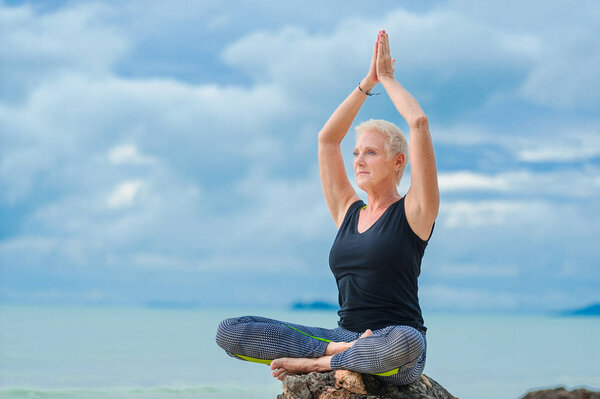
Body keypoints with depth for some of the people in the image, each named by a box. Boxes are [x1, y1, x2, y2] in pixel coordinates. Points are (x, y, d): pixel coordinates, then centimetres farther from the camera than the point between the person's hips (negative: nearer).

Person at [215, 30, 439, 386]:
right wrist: (368, 82, 20)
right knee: (229, 332, -11)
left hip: (395, 356, -5)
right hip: (345, 335, 5)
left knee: (403, 342, -45)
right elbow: (327, 138, 19)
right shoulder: (348, 212, 17)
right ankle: (339, 352, -20)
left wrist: (387, 77, 8)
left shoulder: (412, 212, 2)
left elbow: (419, 123, -6)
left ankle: (317, 362, -22)